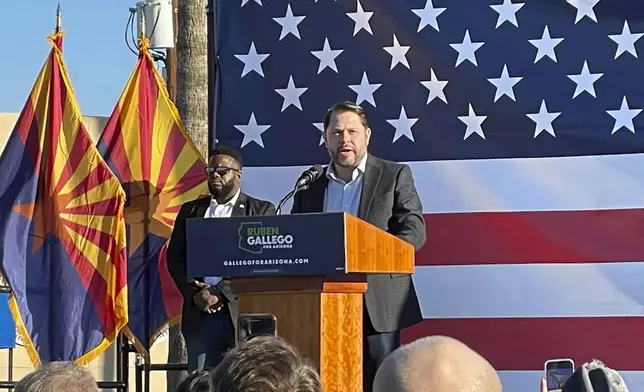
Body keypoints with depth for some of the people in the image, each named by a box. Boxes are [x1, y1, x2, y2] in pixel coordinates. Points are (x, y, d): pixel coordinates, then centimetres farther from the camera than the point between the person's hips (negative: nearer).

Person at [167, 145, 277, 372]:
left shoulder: (261, 210, 4)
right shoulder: (191, 210, 17)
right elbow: (175, 257, 11)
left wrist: (220, 293, -12)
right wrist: (194, 294, -5)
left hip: (242, 312, -3)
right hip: (199, 313, 3)